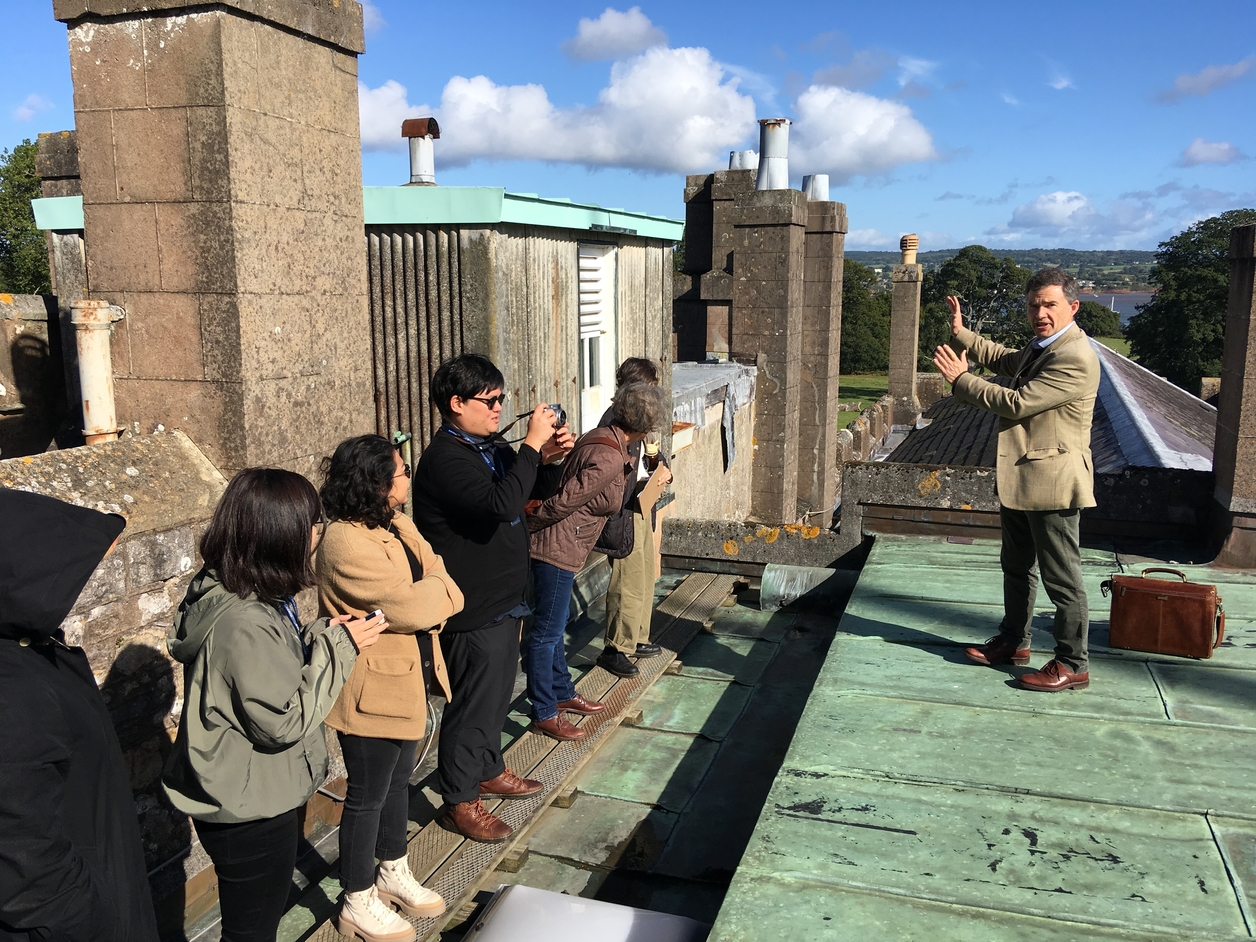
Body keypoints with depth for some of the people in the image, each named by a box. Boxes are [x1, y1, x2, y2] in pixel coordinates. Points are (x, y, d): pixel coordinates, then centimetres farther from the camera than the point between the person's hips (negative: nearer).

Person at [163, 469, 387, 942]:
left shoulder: (223, 589, -1)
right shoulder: (246, 623, -33)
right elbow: (284, 721, -27)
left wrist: (321, 633, -3)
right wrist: (338, 648, -20)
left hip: (240, 795, 10)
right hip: (249, 814, -10)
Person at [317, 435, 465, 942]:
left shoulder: (396, 525, 4)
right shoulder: (347, 543, -26)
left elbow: (436, 576, 1)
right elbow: (412, 607, -28)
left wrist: (427, 593, -20)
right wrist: (439, 588, -9)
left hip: (408, 682, 9)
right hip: (373, 693, -9)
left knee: (397, 781, 24)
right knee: (368, 796, 9)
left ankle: (393, 872, 44)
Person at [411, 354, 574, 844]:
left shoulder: (491, 448, 7)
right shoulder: (444, 459, -22)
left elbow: (533, 491, 19)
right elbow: (500, 503, -36)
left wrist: (548, 459, -2)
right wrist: (532, 444, -29)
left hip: (502, 600, 10)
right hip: (473, 610, -9)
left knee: (497, 693, 23)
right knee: (472, 703, 3)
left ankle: (489, 771, 41)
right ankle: (459, 800, 19)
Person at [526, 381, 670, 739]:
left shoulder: (600, 439, 6)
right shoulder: (610, 459, -23)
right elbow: (565, 500, -23)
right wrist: (528, 524, -13)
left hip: (562, 547, 10)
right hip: (557, 548, -10)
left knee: (554, 625, 21)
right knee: (546, 631, 2)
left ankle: (562, 694, 36)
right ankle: (544, 713, 13)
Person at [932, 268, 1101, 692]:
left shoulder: (1075, 359, -21)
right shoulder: (1040, 347, 10)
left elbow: (1016, 403, -24)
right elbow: (1003, 359, 31)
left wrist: (961, 379, -16)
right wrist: (961, 333, 22)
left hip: (1051, 483, -10)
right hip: (1019, 480, 10)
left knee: (1062, 578, 0)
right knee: (1016, 567, 21)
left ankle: (1072, 665, 12)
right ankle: (1013, 642, 36)